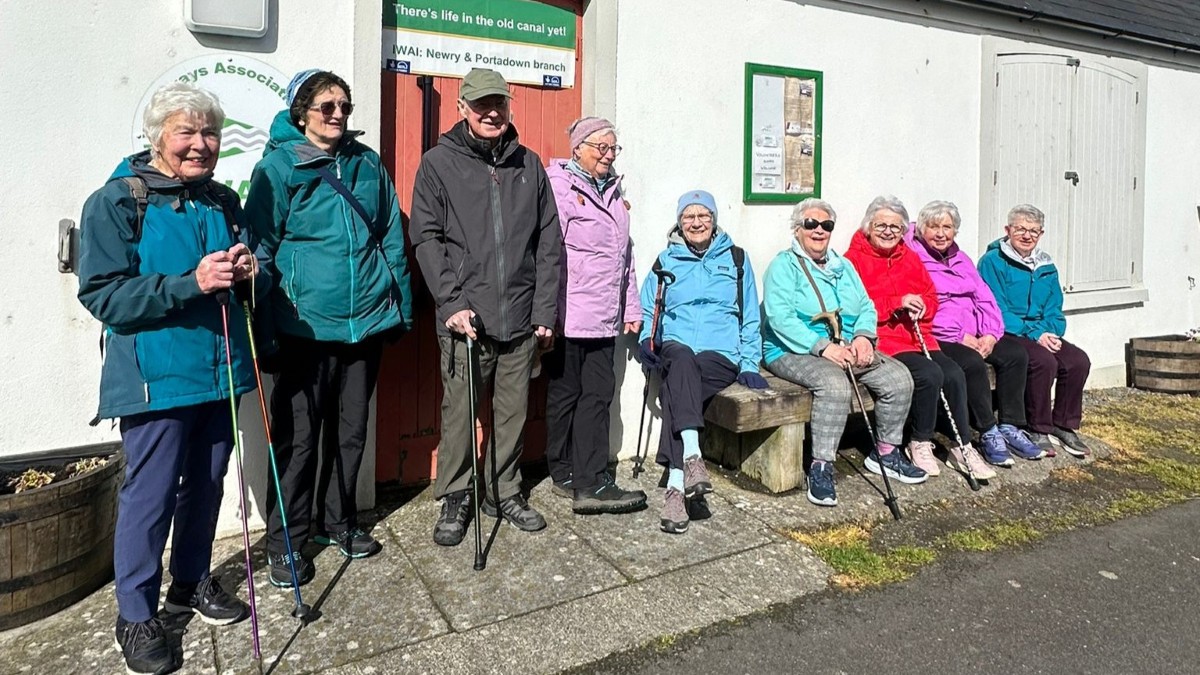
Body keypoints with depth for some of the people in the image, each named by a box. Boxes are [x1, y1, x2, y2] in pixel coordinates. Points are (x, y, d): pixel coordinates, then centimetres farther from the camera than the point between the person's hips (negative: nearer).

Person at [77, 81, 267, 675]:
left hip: (221, 372, 6)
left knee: (205, 486, 15)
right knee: (150, 496, 1)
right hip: (157, 377, -5)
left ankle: (192, 582, 35)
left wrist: (252, 273, -7)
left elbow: (253, 285, 18)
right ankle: (135, 614, 20)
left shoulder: (223, 202, 11)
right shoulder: (114, 204, -7)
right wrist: (191, 283, -26)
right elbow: (102, 294, -15)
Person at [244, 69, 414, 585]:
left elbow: (392, 238, 13)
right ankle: (286, 541, 20)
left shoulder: (367, 165, 9)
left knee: (351, 430, 15)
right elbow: (261, 247, -5)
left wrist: (402, 304, 11)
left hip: (368, 322, 5)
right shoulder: (278, 166, -4)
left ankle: (337, 521, 33)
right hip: (306, 326, -4)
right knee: (298, 436, 3)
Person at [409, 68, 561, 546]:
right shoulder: (439, 163, 3)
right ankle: (454, 500, 21)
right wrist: (452, 302, -13)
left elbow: (549, 243, 10)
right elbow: (426, 239, -3)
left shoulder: (529, 164, 11)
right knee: (458, 413, 3)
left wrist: (545, 310, 4)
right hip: (464, 319, -3)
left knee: (513, 412, 11)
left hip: (521, 319, 3)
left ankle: (504, 493, 29)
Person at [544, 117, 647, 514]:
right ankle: (564, 473, 18)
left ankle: (590, 482, 8)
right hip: (569, 317, -8)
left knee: (598, 396, 4)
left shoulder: (612, 192, 20)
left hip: (604, 318, 8)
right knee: (566, 394, 5)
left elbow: (625, 257, 23)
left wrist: (631, 308, 20)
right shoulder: (559, 186, -6)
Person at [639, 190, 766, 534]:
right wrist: (647, 339, -3)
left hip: (722, 354, -1)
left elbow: (750, 319, 15)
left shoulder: (736, 259, 17)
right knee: (682, 358, -38)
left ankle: (675, 486, -38)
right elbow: (647, 312, 19)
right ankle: (692, 455, -50)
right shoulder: (665, 261, 19)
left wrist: (750, 365, 4)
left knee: (674, 389, -34)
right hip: (675, 349, 1)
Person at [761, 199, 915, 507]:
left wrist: (863, 335, -8)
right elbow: (780, 318, -15)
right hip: (794, 352, -7)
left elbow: (866, 307, 15)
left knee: (899, 377, -10)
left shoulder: (843, 266, 22)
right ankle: (821, 467, -25)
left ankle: (886, 451, 9)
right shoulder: (784, 265, -1)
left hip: (846, 349, 7)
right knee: (835, 384, -35)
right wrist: (823, 347, -22)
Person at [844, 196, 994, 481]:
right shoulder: (855, 259, -2)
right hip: (883, 340, -6)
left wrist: (920, 306, -4)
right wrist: (897, 303, -16)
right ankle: (920, 444, -4)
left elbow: (931, 298, 19)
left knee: (954, 374, -16)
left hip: (919, 337, 7)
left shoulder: (910, 258, 20)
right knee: (930, 375, -26)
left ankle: (962, 447, 0)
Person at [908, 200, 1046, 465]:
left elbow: (985, 298, 14)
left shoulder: (961, 259, 21)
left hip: (976, 336, 8)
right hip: (937, 338, -8)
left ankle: (1010, 427, -4)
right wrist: (960, 337, -17)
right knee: (973, 363, -30)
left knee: (1015, 353, -11)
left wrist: (991, 334, -4)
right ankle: (988, 433, -16)